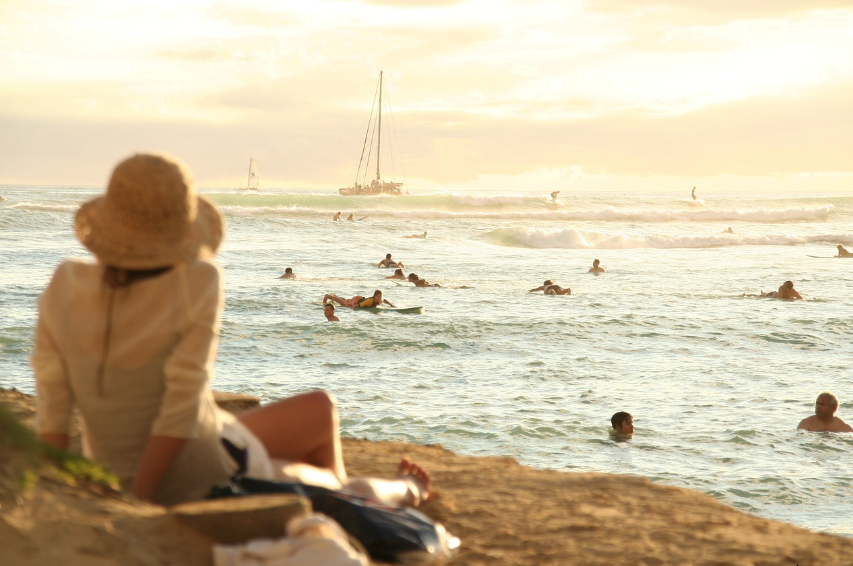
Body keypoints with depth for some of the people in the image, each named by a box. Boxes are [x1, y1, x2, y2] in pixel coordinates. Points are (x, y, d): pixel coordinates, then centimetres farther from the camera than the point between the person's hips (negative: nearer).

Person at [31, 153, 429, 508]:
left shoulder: (65, 286, -15)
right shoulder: (197, 281, -26)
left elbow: (51, 411, -13)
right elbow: (180, 407, -27)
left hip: (116, 478, 5)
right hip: (208, 478, -5)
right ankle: (399, 493, 59)